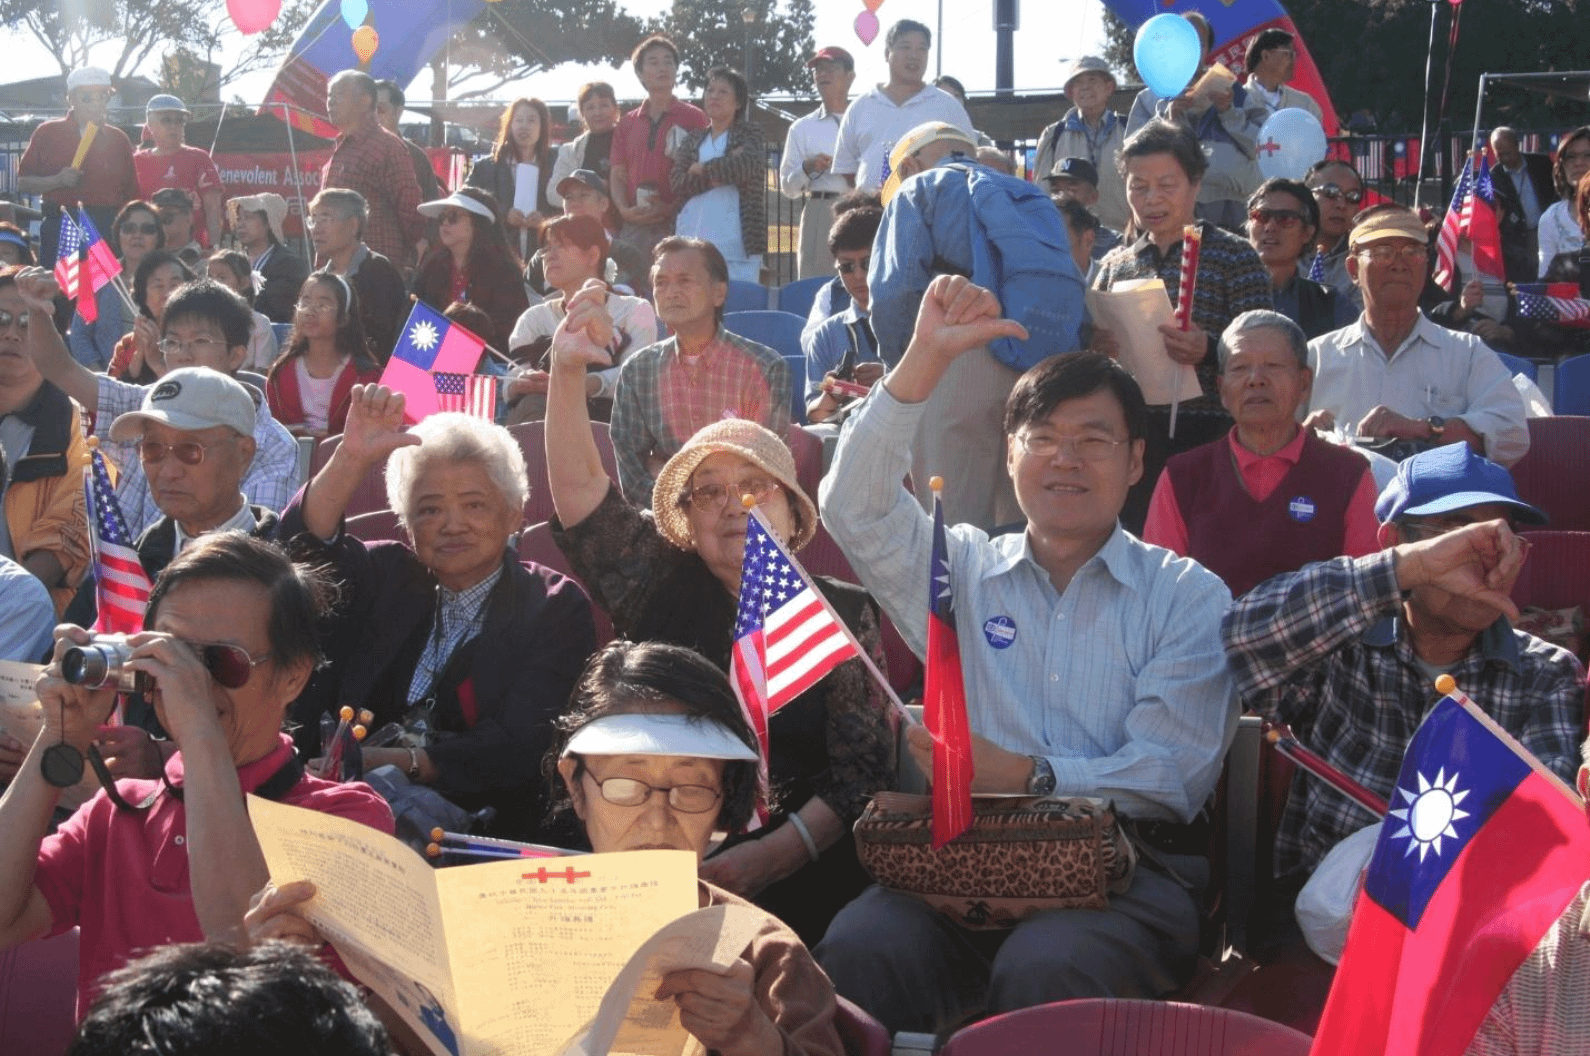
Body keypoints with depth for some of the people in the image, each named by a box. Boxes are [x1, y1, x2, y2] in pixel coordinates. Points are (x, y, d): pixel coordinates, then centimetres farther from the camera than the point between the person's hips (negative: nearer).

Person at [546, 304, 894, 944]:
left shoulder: (841, 614, 9)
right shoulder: (661, 586, 15)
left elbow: (861, 773, 1)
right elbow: (579, 492, 3)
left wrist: (770, 856, -14)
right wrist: (566, 373, -10)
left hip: (798, 868, -2)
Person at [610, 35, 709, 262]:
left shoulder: (693, 119, 4)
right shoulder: (627, 124, 18)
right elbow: (617, 174, 17)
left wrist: (671, 209, -14)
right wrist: (625, 210, -2)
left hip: (677, 225, -4)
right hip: (633, 229, 4)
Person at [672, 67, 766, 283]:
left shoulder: (750, 133, 9)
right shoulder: (693, 140, 18)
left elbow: (748, 165, -12)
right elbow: (677, 185, 4)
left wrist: (703, 169, 0)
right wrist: (723, 170, -7)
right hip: (691, 241, 3)